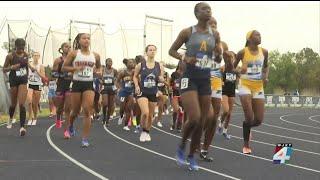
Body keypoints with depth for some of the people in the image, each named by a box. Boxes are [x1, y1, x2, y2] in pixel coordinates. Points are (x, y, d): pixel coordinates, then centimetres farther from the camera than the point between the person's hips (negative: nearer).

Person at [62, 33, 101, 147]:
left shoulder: (95, 55, 4)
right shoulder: (74, 53, -2)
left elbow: (99, 67, 21)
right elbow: (64, 68, -1)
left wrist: (98, 72, -2)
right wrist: (75, 68, -16)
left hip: (89, 84, 1)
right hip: (77, 84, -1)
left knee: (87, 111, -12)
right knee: (75, 111, 11)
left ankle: (85, 139, -7)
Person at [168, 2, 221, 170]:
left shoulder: (214, 34, 8)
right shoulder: (187, 32, -4)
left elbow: (218, 60, 17)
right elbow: (171, 50, 4)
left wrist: (218, 54, -6)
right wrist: (185, 58, -13)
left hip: (205, 80, 5)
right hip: (189, 79, -5)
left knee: (201, 122, 6)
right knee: (194, 119, -18)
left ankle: (191, 156, 22)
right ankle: (181, 147, 9)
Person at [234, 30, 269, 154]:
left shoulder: (264, 52, 2)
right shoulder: (242, 52, -7)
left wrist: (266, 76, -1)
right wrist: (239, 71, -17)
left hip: (258, 87, 4)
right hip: (245, 85, -4)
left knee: (258, 120, 0)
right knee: (249, 117, -14)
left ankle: (247, 126, 36)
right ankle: (246, 145, 6)